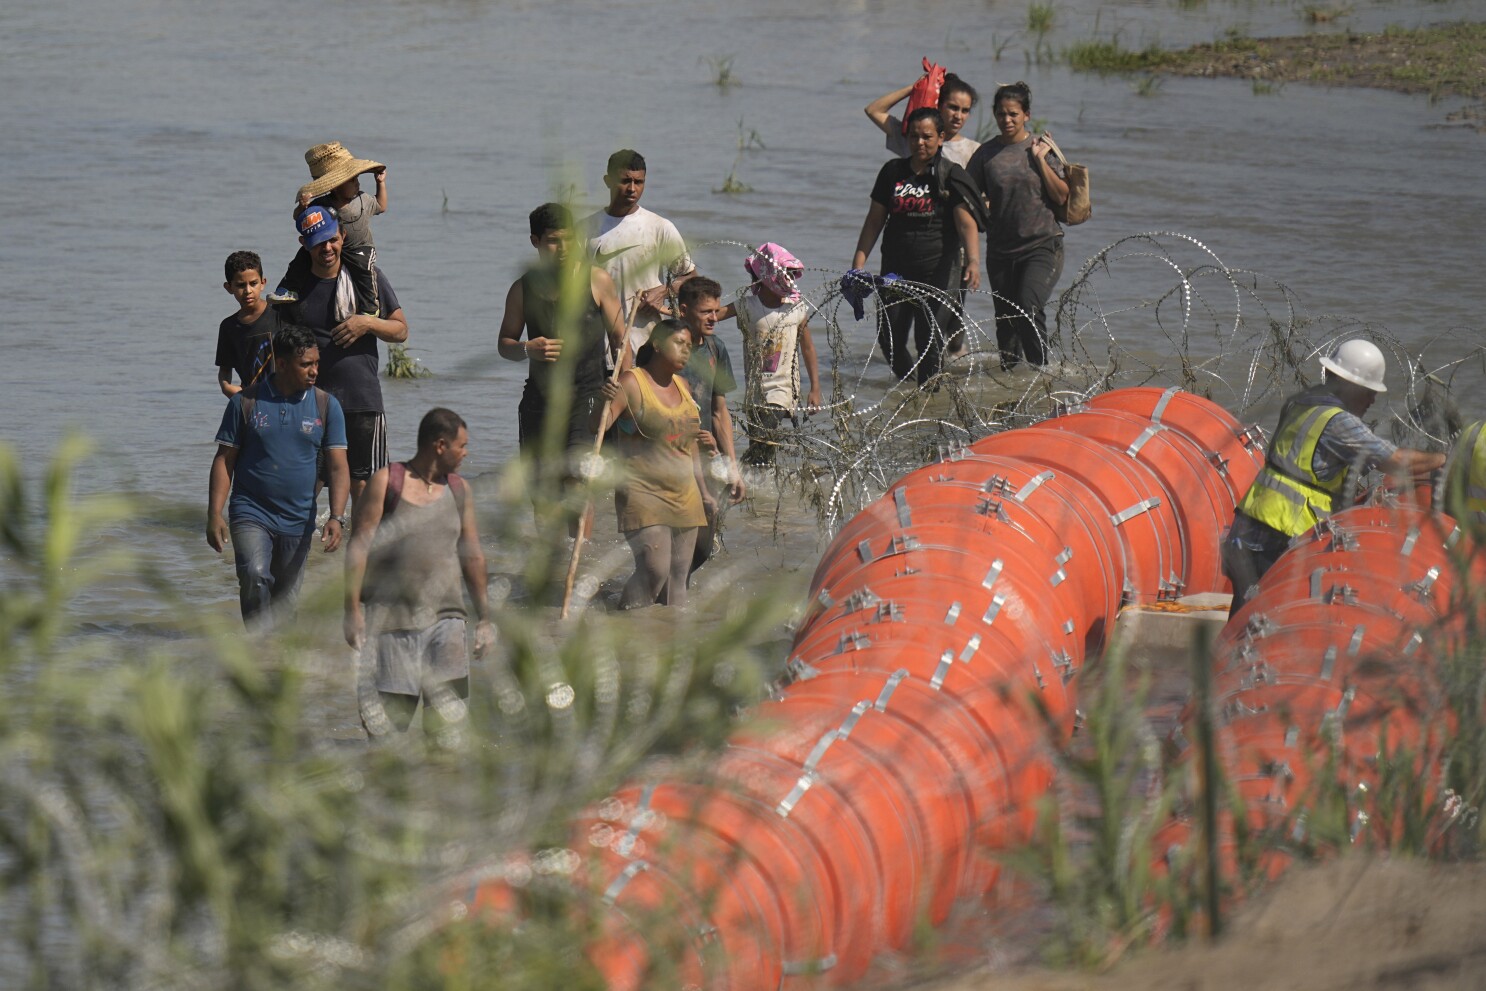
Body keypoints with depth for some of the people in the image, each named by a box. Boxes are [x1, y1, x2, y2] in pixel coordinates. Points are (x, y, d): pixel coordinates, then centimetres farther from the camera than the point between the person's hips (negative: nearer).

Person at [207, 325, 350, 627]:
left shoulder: (326, 406, 3)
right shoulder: (246, 402, -1)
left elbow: (338, 467, 1)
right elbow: (224, 460, 2)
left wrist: (336, 517, -13)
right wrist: (214, 516, -6)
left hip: (298, 521, 3)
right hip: (251, 514, -3)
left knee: (285, 599, 9)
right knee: (255, 577, -25)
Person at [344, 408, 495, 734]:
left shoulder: (459, 490, 13)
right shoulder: (386, 482, 0)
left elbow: (472, 555, 19)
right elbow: (359, 546, -3)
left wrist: (484, 617, 19)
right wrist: (352, 609, -9)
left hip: (444, 618, 3)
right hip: (390, 618, -3)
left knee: (448, 714, -8)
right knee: (388, 721, -3)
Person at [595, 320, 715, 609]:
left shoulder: (681, 385, 15)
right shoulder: (632, 383, -7)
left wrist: (703, 491, 24)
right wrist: (606, 402, -36)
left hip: (684, 497, 7)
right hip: (643, 495, -7)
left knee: (678, 577, 5)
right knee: (654, 569, -20)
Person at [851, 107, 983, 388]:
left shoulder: (950, 176, -3)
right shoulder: (893, 171, 9)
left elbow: (967, 224, -13)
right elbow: (875, 219, 13)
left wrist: (973, 261, -29)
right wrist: (858, 262, 5)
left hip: (937, 270, -4)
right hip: (896, 269, 4)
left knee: (929, 338, -8)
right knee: (889, 338, 0)